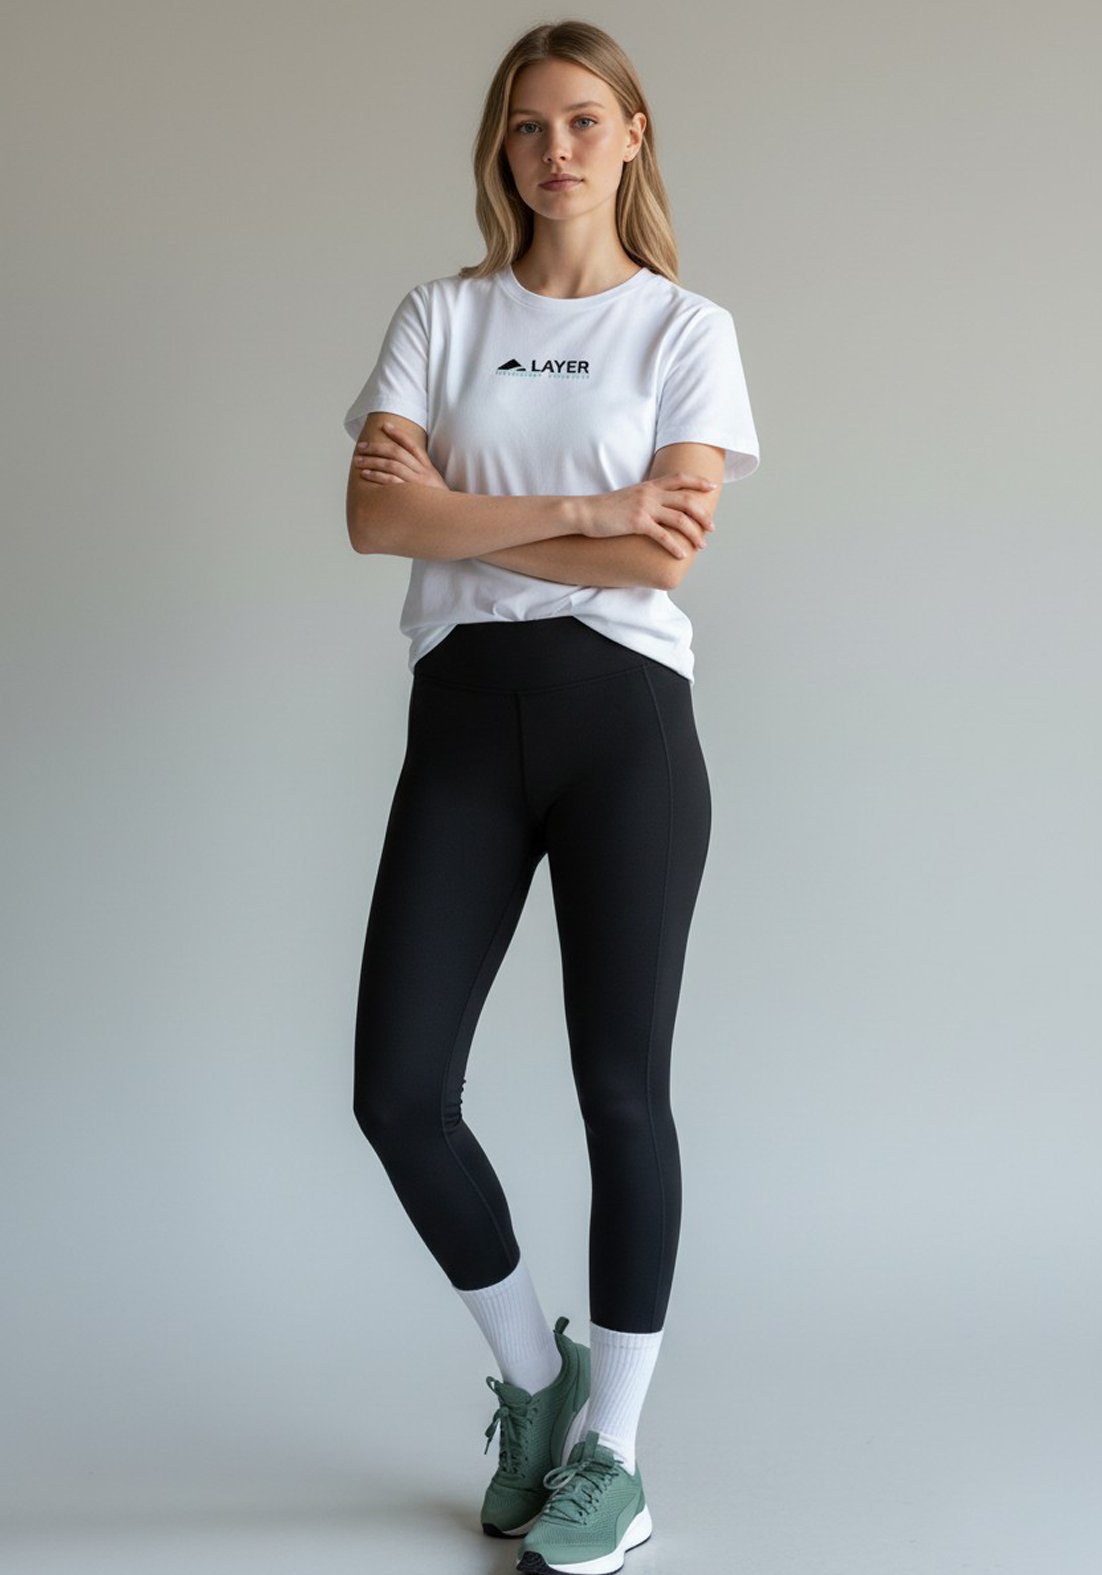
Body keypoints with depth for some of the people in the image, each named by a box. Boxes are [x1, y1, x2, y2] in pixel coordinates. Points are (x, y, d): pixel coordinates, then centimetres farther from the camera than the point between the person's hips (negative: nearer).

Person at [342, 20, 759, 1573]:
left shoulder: (687, 327, 6)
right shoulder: (440, 315, 12)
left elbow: (668, 553, -7)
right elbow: (376, 515, -4)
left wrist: (461, 511, -6)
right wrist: (586, 515, -11)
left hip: (621, 710, -2)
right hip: (465, 710, 2)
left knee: (620, 1089, 1)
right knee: (398, 1092, -3)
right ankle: (532, 1378, 23)